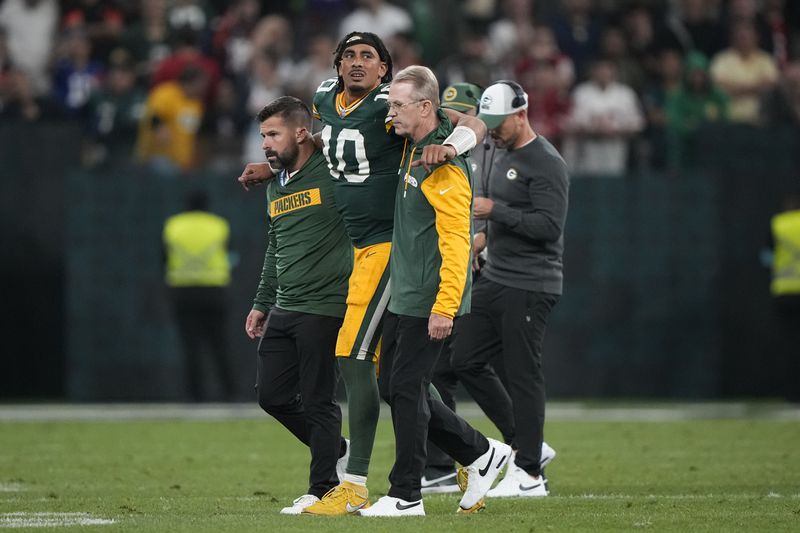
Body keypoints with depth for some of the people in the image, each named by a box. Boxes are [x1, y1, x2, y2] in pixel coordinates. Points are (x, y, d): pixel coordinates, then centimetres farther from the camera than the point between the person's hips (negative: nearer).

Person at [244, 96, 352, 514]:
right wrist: (262, 303, 25)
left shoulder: (333, 174, -10)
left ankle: (323, 489, 6)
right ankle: (340, 454, 24)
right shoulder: (276, 186, 16)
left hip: (324, 308, -8)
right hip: (285, 309, 8)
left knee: (318, 401, -4)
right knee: (272, 395, 8)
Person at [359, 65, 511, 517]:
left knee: (406, 390, -6)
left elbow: (455, 241, -23)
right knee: (393, 387, 13)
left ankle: (406, 496, 2)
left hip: (429, 303, -10)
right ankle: (481, 454, 22)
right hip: (404, 297, 10)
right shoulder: (413, 147, 10)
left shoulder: (445, 165, -19)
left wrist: (445, 307, -26)